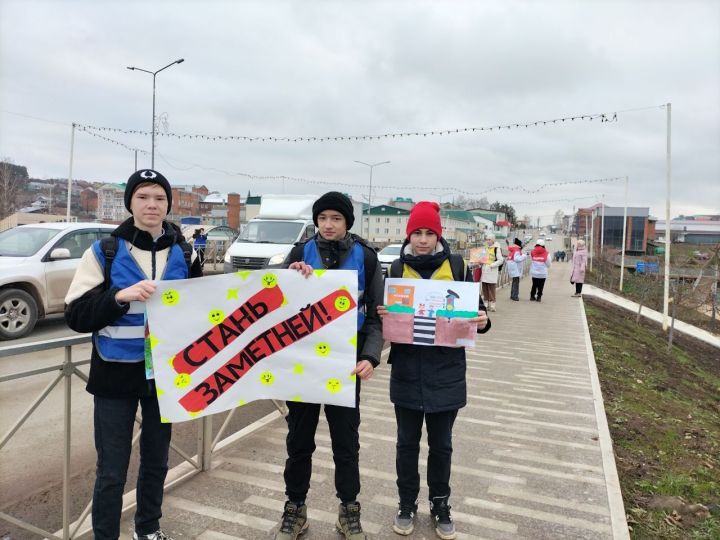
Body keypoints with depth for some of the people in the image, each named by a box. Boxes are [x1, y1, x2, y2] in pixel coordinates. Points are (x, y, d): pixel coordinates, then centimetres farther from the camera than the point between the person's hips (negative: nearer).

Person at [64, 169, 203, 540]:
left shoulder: (184, 253, 3)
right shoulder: (104, 252, -5)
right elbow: (76, 315, -10)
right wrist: (120, 297, -24)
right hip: (116, 374, -3)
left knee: (156, 459, 18)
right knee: (111, 470, 4)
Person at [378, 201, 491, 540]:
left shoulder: (458, 266, -3)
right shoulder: (398, 268, 1)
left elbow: (474, 310, 3)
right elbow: (387, 313, 8)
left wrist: (482, 322, -18)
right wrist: (382, 315, -14)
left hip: (446, 372, -1)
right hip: (407, 371, 1)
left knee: (441, 444, 14)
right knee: (407, 442, 14)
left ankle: (440, 505, 34)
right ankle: (407, 504, 33)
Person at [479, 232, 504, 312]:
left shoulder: (496, 248, -7)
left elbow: (500, 260, -9)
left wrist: (491, 265, -16)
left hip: (492, 272, -6)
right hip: (484, 271, 6)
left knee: (491, 289, -5)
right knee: (484, 289, 8)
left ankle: (492, 305, 1)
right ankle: (486, 304, 17)